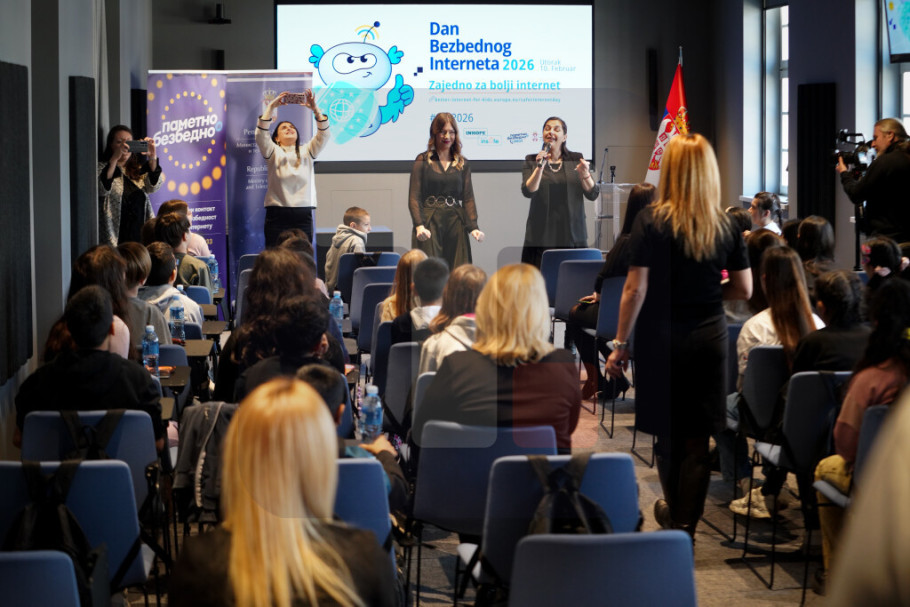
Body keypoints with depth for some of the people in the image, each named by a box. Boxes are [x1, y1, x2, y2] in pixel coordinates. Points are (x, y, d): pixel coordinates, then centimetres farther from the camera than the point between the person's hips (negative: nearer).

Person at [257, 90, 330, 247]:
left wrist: (315, 108, -12)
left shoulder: (307, 151, 15)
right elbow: (260, 135, -8)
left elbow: (323, 135, 1)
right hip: (277, 215, -2)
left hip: (303, 216, 2)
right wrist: (271, 107, -15)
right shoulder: (274, 152, 9)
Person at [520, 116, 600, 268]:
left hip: (572, 236, 1)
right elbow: (528, 191, -7)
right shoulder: (532, 160, 8)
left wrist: (585, 174, -14)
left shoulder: (576, 159, 10)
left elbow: (593, 194, 4)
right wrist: (540, 167, -17)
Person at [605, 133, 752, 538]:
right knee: (698, 439, 5)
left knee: (668, 434, 15)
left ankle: (673, 513, 32)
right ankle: (686, 524, 7)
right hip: (709, 337, 1)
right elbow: (744, 289, 4)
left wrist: (620, 345, -5)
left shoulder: (651, 221, -10)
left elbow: (635, 289, -12)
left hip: (661, 338, -1)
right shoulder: (725, 226, -2)